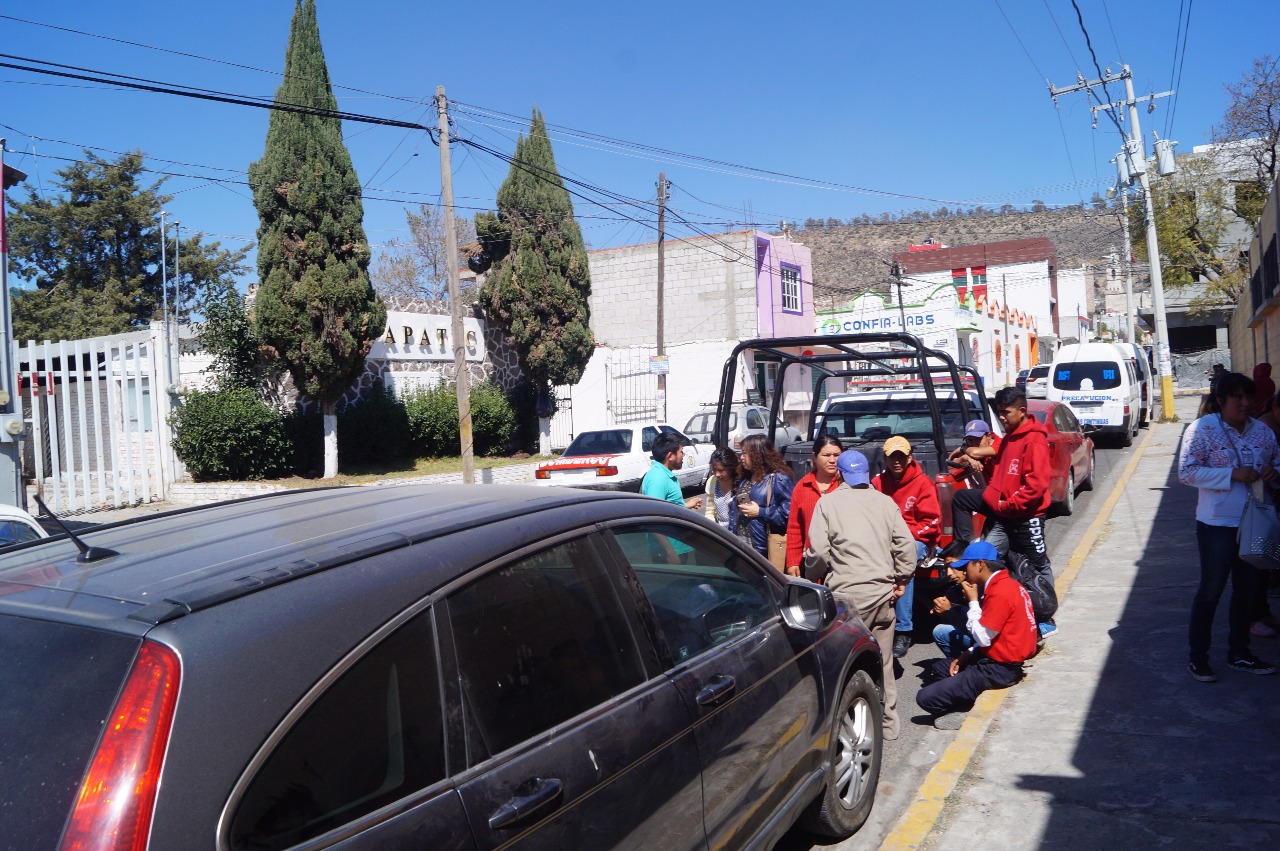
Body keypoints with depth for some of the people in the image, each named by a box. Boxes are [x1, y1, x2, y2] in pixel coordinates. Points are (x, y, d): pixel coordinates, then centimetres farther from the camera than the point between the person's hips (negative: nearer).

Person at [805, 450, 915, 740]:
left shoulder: (828, 502, -1)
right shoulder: (885, 501, 10)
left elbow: (819, 550, -7)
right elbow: (906, 544, 4)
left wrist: (813, 576, 10)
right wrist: (901, 579, 14)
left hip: (848, 592, -5)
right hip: (883, 591, 5)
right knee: (882, 660, 14)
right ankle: (888, 723, 23)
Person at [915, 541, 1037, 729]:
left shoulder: (1000, 592, -21)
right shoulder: (1007, 584, 11)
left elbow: (983, 637, -19)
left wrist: (973, 600, -11)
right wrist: (966, 656, 9)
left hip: (999, 669, -11)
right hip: (998, 659, 11)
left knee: (926, 698, -16)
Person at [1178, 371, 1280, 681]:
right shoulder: (1202, 429, -11)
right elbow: (1186, 471, -17)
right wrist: (1232, 474, -25)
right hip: (1217, 524, -6)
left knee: (1248, 589, 15)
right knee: (1211, 589, 2)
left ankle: (1239, 653, 30)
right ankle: (1198, 657, 13)